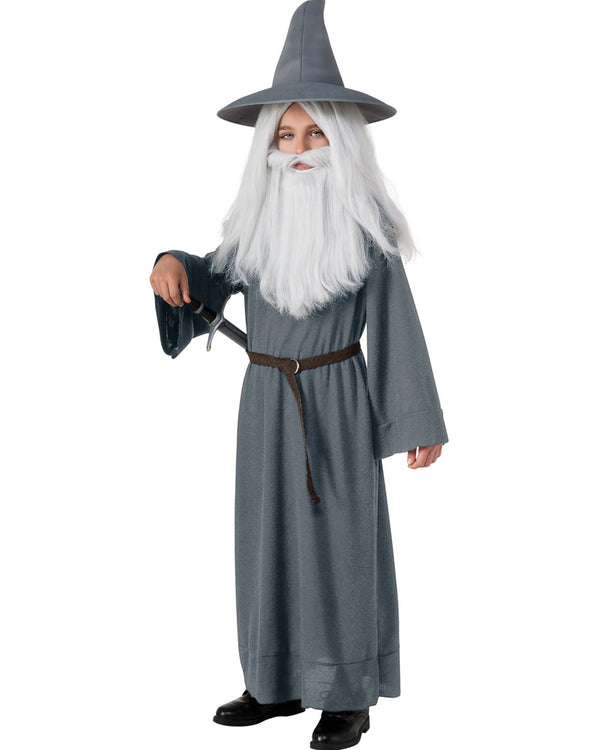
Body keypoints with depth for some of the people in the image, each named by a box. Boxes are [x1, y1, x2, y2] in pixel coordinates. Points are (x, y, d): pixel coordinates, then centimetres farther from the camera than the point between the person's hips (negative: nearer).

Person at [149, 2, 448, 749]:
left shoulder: (365, 225, -9)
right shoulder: (256, 221, 1)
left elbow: (397, 324, -6)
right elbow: (214, 280, 15)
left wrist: (420, 421, -5)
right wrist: (172, 262, -9)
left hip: (338, 403, -4)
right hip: (265, 404, 4)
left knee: (340, 540, 1)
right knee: (268, 538, 10)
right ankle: (278, 682, 23)